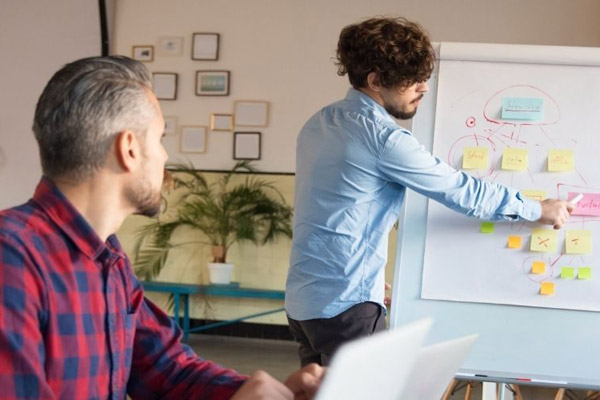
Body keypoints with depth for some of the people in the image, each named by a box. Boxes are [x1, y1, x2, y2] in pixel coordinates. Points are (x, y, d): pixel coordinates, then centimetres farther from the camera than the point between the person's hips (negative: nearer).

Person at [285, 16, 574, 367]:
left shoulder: (319, 124, 11)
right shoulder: (384, 137, -16)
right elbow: (460, 190, -8)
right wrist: (538, 209, 4)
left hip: (302, 299, 9)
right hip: (345, 304, -9)